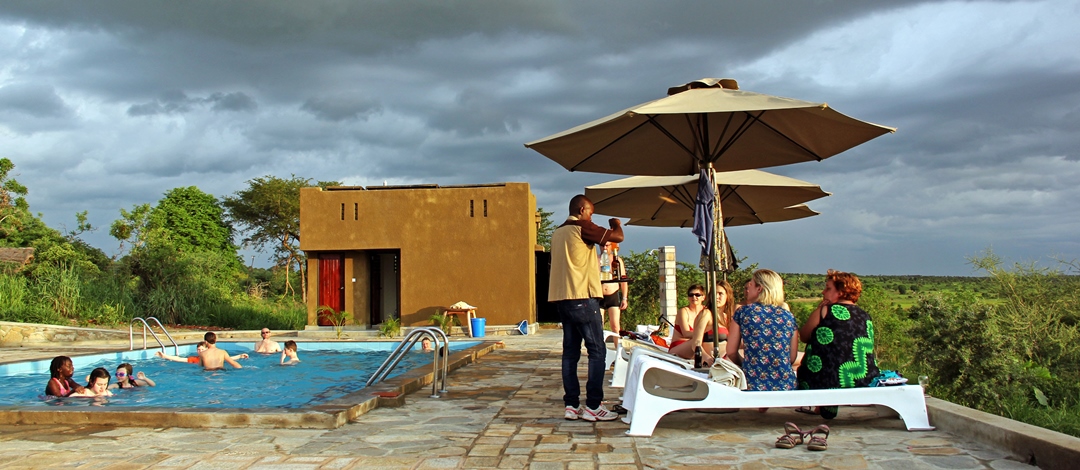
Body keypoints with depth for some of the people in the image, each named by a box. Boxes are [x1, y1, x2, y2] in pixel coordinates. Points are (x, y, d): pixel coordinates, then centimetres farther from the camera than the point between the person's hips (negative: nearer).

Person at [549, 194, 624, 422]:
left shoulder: (558, 232, 18)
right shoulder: (582, 227, -8)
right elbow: (617, 237, -10)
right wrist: (617, 224, 10)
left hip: (562, 298, 9)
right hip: (582, 298, -9)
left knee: (570, 352, 8)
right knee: (597, 351, -4)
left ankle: (571, 405, 7)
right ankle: (593, 406, -6)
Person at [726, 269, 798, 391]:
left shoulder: (742, 312, 1)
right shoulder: (789, 316, 7)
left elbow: (731, 352, 5)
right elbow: (792, 357, 12)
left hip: (754, 385, -3)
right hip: (787, 386, 3)